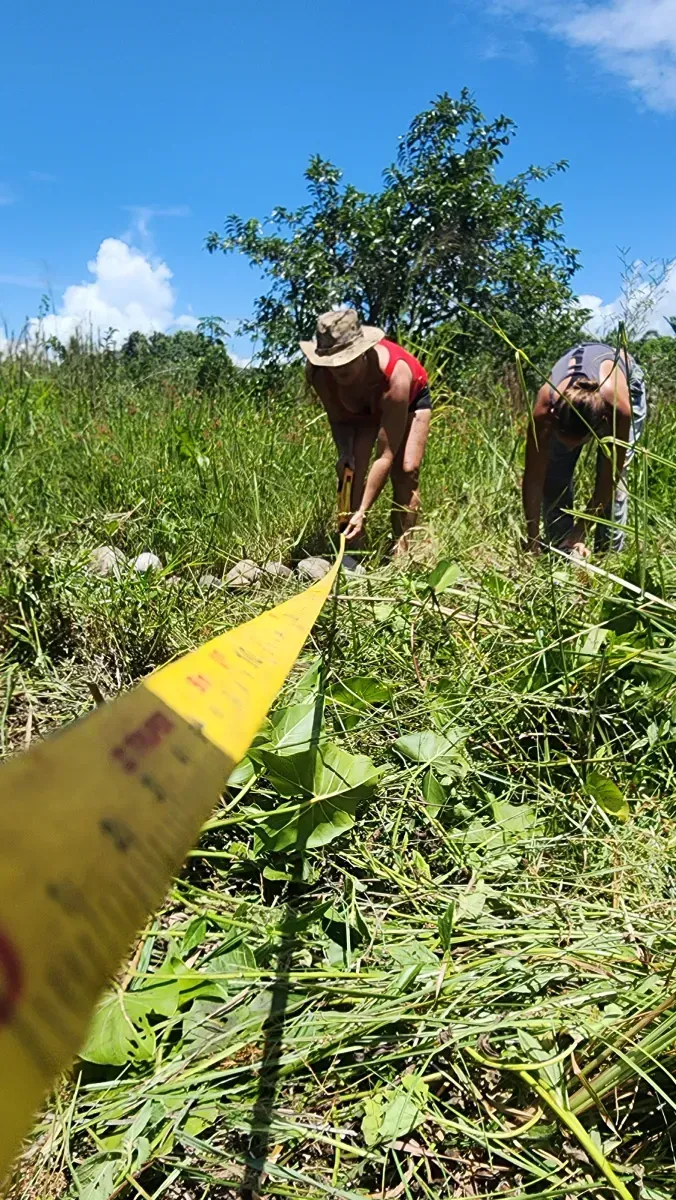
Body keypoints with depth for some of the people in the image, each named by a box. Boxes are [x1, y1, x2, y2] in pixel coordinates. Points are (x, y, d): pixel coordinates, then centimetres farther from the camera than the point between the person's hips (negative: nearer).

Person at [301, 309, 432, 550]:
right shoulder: (316, 371, -35)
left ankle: (401, 551, -14)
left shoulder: (394, 374, -45)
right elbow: (338, 417, -12)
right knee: (351, 469, -15)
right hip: (359, 407, 3)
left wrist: (363, 512, -47)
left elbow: (385, 456, -43)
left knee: (406, 470, -20)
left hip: (410, 398, -3)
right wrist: (344, 452, -32)